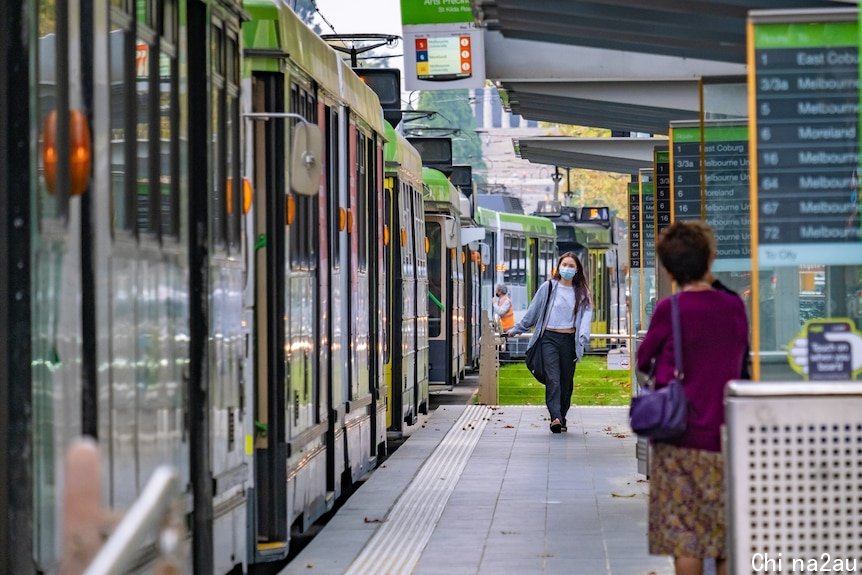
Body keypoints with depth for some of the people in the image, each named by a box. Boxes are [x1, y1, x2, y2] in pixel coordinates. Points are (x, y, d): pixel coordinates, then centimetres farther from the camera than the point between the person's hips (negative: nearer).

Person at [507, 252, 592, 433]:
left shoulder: (581, 292, 10)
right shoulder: (548, 287, 5)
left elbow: (586, 314, -2)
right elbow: (533, 311, 13)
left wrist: (583, 335, -19)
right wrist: (517, 329, 17)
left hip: (570, 340, 2)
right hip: (549, 338, -2)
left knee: (566, 381, 6)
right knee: (553, 379, -14)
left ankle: (561, 418, 15)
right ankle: (555, 418, -26)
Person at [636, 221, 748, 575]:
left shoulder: (670, 310, -10)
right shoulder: (734, 306, 1)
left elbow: (644, 360, 3)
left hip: (683, 436, -3)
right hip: (727, 435, 4)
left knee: (684, 533, 1)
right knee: (728, 531, 10)